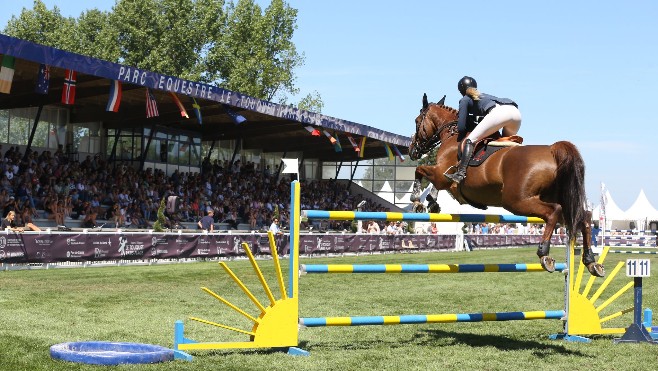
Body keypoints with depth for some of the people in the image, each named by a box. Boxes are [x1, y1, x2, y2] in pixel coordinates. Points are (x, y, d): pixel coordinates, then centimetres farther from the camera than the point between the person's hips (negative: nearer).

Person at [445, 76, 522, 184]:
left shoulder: (465, 100, 22)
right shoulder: (484, 95, 41)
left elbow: (461, 127, 16)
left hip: (498, 113, -7)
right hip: (516, 111, 7)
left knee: (470, 140, -5)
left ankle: (461, 173, -21)